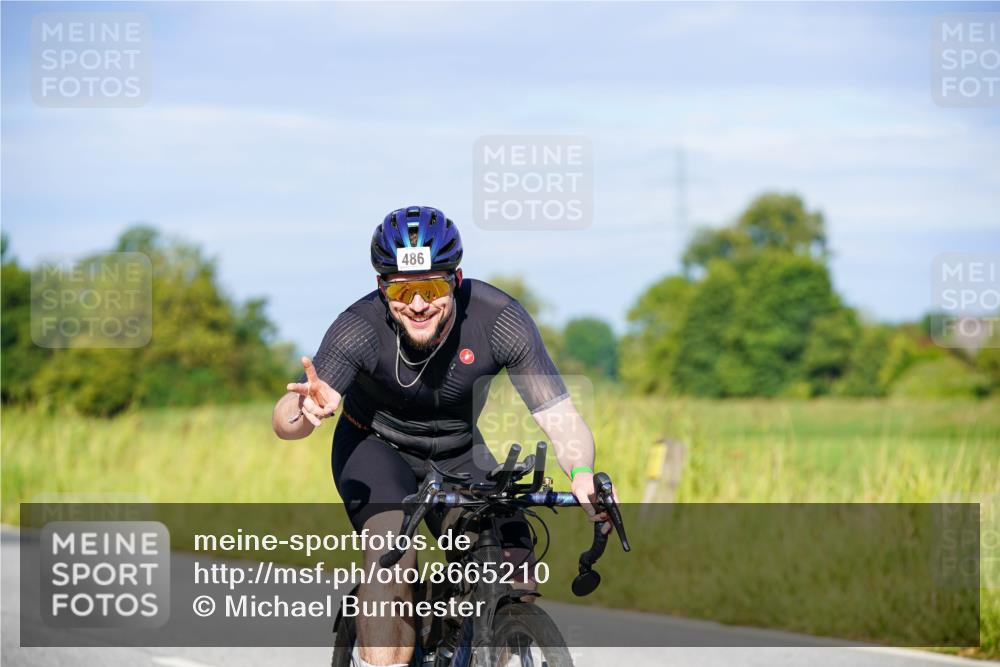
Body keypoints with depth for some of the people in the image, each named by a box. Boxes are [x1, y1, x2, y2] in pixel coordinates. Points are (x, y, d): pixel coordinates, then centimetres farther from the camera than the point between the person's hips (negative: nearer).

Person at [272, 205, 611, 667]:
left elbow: (557, 413, -30)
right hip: (376, 447, -2)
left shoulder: (500, 319, -28)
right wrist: (307, 410, -62)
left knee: (516, 578, -13)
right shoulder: (361, 327, -31)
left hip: (458, 454, 2)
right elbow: (283, 424, -37)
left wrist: (582, 473, -51)